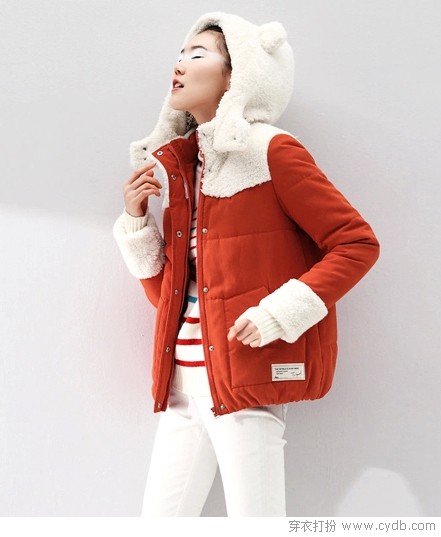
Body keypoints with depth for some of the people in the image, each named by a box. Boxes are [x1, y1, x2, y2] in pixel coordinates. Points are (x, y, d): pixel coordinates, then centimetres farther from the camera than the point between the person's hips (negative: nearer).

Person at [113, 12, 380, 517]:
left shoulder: (270, 151, -5)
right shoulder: (179, 166, 14)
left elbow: (357, 243, -9)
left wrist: (278, 314, -17)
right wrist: (135, 218, 3)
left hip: (245, 378, -7)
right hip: (183, 381, 7)